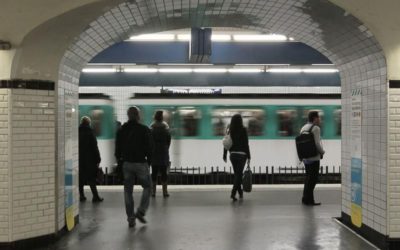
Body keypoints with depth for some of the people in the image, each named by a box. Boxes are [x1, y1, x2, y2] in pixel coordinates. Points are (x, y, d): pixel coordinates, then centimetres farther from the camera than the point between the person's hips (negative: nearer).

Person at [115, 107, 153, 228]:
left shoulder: (122, 130, 5)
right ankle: (141, 211, 0)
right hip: (141, 163, -4)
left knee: (128, 190, 8)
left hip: (126, 163, 4)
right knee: (147, 187, 13)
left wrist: (119, 159, 17)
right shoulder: (144, 130, -8)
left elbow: (118, 148, 8)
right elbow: (149, 148, -8)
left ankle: (131, 218, 7)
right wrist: (149, 161, 4)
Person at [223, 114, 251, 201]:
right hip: (241, 154, -4)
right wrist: (248, 156, -5)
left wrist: (224, 155, 13)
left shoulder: (229, 130, 2)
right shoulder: (243, 130, -9)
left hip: (232, 154, 4)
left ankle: (240, 192, 26)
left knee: (237, 174, 16)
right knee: (238, 174, -3)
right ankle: (233, 193, -14)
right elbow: (246, 144, -10)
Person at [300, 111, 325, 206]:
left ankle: (306, 199, 22)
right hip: (314, 158, -8)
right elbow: (317, 143, -18)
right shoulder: (315, 128, -12)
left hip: (305, 158, 8)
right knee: (313, 178, -3)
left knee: (308, 178, 16)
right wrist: (322, 152, -1)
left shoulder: (303, 128, 12)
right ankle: (308, 199, -2)